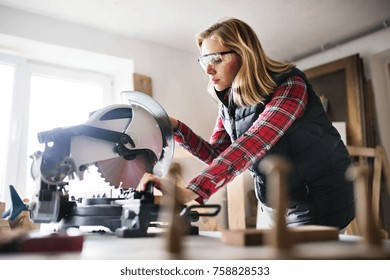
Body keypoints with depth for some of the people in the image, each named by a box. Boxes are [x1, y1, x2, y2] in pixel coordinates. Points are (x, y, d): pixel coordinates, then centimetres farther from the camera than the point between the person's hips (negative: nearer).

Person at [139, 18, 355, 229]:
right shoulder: (228, 100, -1)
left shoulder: (290, 86, -23)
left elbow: (253, 144, -38)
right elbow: (216, 154, 3)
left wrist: (190, 192, -49)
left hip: (323, 201, -6)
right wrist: (175, 128, -13)